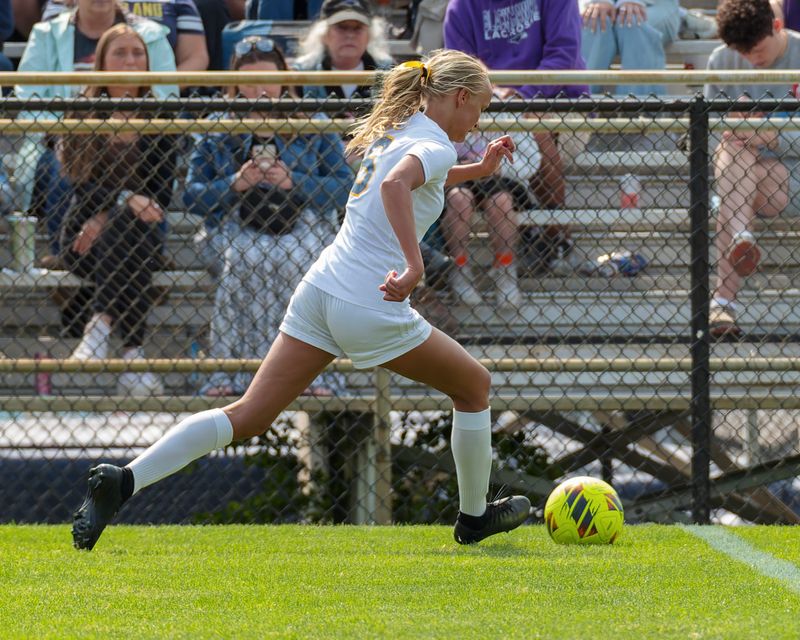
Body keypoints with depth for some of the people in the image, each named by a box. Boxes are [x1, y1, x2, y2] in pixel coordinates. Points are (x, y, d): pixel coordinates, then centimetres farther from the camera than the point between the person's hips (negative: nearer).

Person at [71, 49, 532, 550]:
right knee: (475, 386, 16)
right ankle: (475, 517, 28)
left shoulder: (396, 129, 19)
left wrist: (477, 170, 36)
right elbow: (396, 185, -31)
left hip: (321, 287, 8)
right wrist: (414, 266, -37)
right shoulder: (436, 145, -8)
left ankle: (124, 481, -13)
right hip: (373, 308, -8)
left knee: (249, 415, 2)